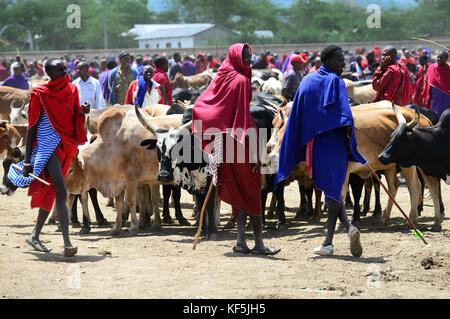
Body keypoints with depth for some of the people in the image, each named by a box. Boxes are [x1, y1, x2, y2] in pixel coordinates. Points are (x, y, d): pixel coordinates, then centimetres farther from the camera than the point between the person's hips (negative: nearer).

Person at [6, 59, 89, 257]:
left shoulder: (71, 89, 9)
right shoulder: (40, 94, -6)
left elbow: (76, 120, 17)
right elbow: (32, 127, -6)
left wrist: (82, 112, -8)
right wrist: (27, 161, -9)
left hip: (66, 145, 6)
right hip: (47, 145, -6)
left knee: (51, 192, 14)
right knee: (61, 192, -18)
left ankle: (35, 236, 29)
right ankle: (67, 243, -23)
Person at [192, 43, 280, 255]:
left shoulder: (222, 77, 9)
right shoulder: (241, 81, -14)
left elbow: (199, 106, 12)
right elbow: (245, 120, -18)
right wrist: (254, 154, -18)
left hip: (224, 143, 8)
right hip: (240, 142, -7)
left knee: (239, 192, 13)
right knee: (251, 192, 0)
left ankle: (241, 240, 10)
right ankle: (259, 243, 4)